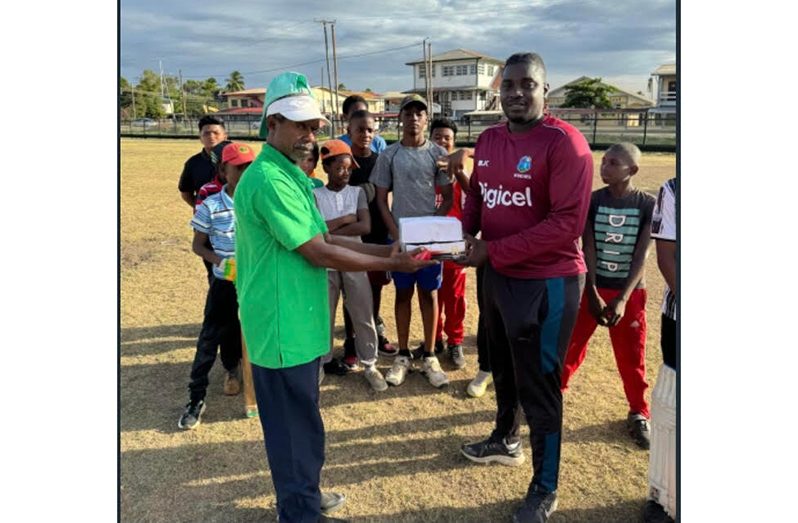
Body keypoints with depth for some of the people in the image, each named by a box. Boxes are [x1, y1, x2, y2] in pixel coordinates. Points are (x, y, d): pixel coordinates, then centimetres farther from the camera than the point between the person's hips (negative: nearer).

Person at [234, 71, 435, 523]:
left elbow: (324, 239, 13)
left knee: (301, 418, 23)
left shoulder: (293, 174, 12)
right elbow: (319, 254, -21)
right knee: (296, 425, 6)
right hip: (283, 328, -10)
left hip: (298, 322, 10)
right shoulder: (268, 179, -21)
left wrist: (388, 249, 4)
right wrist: (390, 265, -13)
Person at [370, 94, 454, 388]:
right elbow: (381, 200, 2)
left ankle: (429, 356, 17)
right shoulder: (388, 155, 2)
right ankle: (403, 355, 20)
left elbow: (448, 198, 2)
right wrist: (397, 234, -8)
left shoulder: (438, 153, 1)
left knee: (429, 294, 6)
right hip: (399, 236, 1)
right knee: (403, 294, 9)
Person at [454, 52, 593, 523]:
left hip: (547, 283, -7)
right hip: (498, 276, 7)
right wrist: (461, 231, -6)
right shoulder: (488, 140, 6)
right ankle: (506, 441, 49)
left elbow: (566, 224, -23)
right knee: (504, 367, 24)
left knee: (538, 385, 4)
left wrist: (492, 251, -23)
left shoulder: (565, 143, -18)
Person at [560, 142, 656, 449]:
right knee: (571, 345, 6)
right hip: (592, 286, 1)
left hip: (629, 292, -1)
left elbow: (641, 257, -11)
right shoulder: (592, 201, -6)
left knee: (631, 356, 8)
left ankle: (638, 413, 26)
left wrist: (622, 299, -19)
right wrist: (592, 294, -16)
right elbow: (588, 249, -8)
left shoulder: (647, 205, -8)